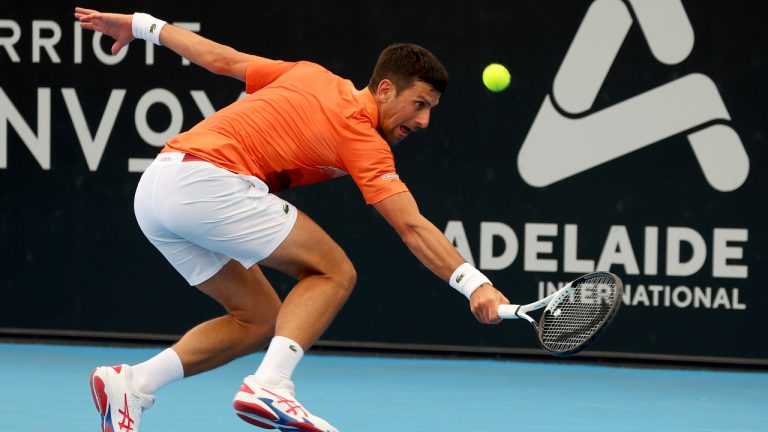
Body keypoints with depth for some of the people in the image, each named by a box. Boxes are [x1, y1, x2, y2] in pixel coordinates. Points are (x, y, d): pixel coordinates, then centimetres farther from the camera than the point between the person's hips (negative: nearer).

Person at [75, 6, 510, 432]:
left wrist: (142, 25, 34)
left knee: (261, 319, 14)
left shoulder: (312, 77, 19)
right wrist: (475, 283, -20)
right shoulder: (362, 137, -2)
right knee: (334, 273, -3)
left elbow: (220, 57, 24)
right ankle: (270, 385, -18)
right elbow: (413, 228, -13)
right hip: (208, 181, -9)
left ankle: (131, 383, 6)